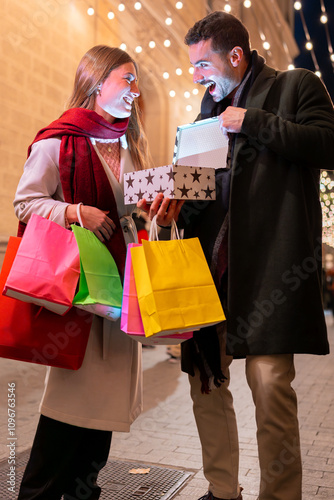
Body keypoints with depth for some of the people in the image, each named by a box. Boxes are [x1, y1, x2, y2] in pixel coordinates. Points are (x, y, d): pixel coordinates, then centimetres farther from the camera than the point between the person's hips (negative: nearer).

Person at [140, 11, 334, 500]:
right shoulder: (209, 108, 23)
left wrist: (252, 121, -8)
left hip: (268, 260, -5)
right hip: (210, 259, 6)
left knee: (270, 382, -9)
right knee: (205, 377, 7)